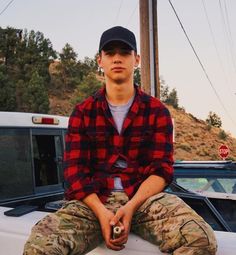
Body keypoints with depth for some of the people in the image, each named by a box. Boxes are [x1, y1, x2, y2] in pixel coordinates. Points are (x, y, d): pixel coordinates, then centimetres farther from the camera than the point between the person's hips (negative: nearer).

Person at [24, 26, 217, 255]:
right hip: (93, 200, 1)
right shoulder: (83, 112, 11)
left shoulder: (157, 111, 9)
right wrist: (101, 212, -15)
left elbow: (162, 169, 2)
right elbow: (74, 170, 3)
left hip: (144, 196, 0)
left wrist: (131, 207, -16)